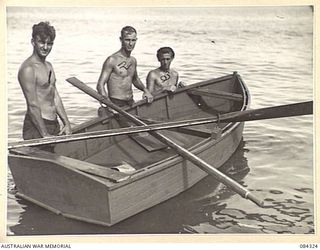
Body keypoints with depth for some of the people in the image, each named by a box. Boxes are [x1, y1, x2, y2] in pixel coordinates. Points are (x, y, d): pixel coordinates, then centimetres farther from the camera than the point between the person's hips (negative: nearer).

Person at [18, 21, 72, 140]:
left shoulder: (48, 66, 15)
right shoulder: (28, 69, -14)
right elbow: (32, 105, -17)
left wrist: (67, 124, 8)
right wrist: (45, 135, -18)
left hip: (55, 126, 8)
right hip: (36, 127, -8)